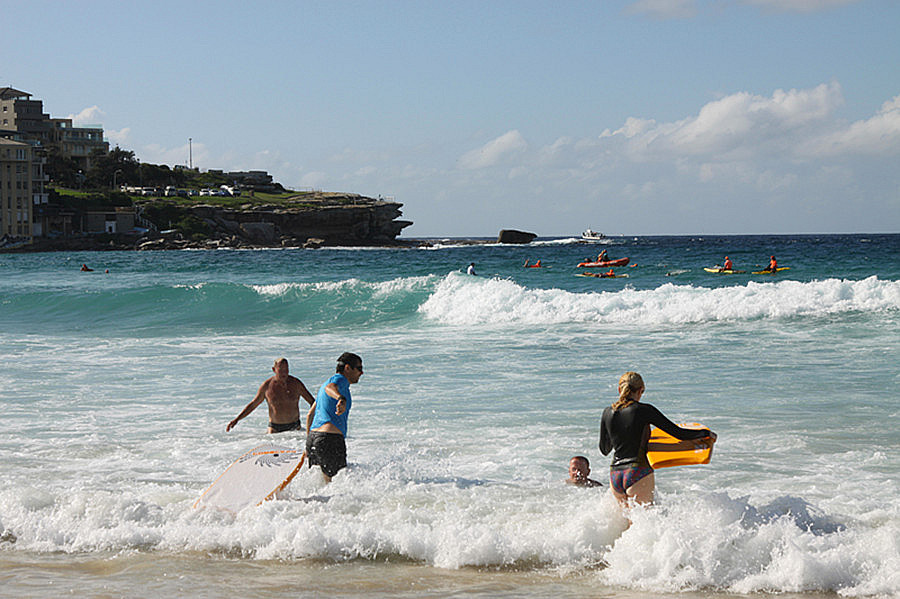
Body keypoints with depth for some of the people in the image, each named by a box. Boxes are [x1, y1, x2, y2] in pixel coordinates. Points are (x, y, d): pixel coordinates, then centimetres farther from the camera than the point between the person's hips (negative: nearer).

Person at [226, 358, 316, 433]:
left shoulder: (296, 383, -3)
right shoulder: (267, 385, -4)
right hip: (275, 428, -1)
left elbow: (312, 401, 5)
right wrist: (237, 419, 0)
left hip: (294, 426, 1)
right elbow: (253, 404, 5)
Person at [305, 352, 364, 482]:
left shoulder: (324, 384, 28)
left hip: (313, 436, 9)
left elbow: (310, 415, 31)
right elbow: (330, 387, -27)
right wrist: (341, 398, -48)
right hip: (330, 438, -9)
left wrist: (309, 443, 36)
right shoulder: (341, 379, -1)